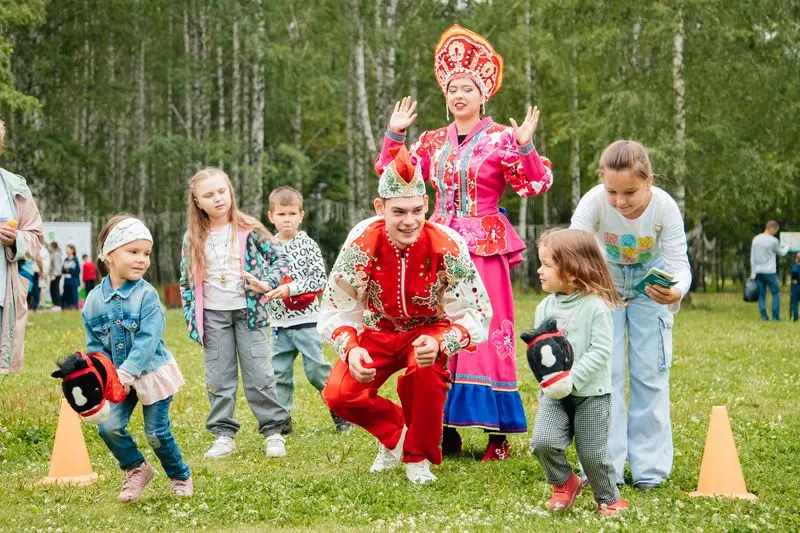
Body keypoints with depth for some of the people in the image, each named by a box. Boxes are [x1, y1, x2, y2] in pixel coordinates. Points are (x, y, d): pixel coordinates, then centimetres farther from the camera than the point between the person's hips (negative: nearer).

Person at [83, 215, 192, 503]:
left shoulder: (147, 295, -15)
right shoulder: (94, 299, -3)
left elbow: (148, 340, -23)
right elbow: (94, 345, 4)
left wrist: (127, 371, -31)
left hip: (152, 373, -3)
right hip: (117, 379, 4)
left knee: (157, 433, 1)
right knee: (109, 426, -10)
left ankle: (180, 476, 26)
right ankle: (136, 469, 16)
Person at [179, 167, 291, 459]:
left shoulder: (249, 230, -4)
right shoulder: (193, 239, 2)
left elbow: (280, 257, 1)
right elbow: (187, 281, 8)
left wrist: (268, 283, -15)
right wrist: (192, 319, 3)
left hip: (247, 311, -2)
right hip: (213, 316, 2)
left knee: (259, 375, -1)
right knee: (218, 379, 6)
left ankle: (273, 431, 9)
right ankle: (223, 435, 14)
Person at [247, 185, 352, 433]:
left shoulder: (307, 245, -6)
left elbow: (319, 279, -11)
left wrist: (290, 288, -19)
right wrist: (260, 285, -10)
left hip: (305, 319, -5)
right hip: (279, 322, 5)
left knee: (316, 369, -3)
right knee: (280, 372, 8)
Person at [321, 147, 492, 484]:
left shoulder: (448, 246, -28)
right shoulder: (361, 242, -25)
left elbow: (476, 314, -25)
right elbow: (336, 309, -17)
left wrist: (439, 344, -45)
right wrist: (350, 350, -38)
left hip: (431, 329, -2)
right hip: (379, 330, 2)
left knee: (427, 368, -36)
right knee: (339, 393, -20)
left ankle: (420, 456, -8)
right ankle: (392, 431, 16)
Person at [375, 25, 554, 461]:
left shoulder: (502, 139, -2)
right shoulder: (434, 141, 13)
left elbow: (535, 185, -9)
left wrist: (525, 146, -22)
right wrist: (394, 134, 9)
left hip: (484, 248, -5)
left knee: (487, 332, -6)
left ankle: (499, 434, -1)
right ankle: (446, 429, 12)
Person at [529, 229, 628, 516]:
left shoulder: (596, 306, -14)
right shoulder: (545, 307, 4)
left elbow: (600, 351, -18)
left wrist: (571, 380, -24)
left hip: (591, 394, -4)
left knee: (593, 454, 2)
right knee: (543, 442, -13)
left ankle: (609, 499, 26)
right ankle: (564, 484, 15)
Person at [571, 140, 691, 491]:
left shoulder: (665, 207, -29)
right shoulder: (594, 202, -31)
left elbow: (679, 263, -29)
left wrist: (676, 291, -52)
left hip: (650, 290, 0)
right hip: (604, 287, 0)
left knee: (650, 375, 0)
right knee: (605, 374, -3)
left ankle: (649, 468, 9)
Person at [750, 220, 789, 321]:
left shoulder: (755, 239, 3)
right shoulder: (773, 241, -13)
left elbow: (752, 257, 2)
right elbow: (781, 253, 4)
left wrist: (753, 272, 4)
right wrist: (787, 247, 25)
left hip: (758, 271, 5)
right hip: (770, 272, -5)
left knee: (762, 294, 7)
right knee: (776, 293, 7)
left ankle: (763, 316, 1)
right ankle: (775, 316, 2)